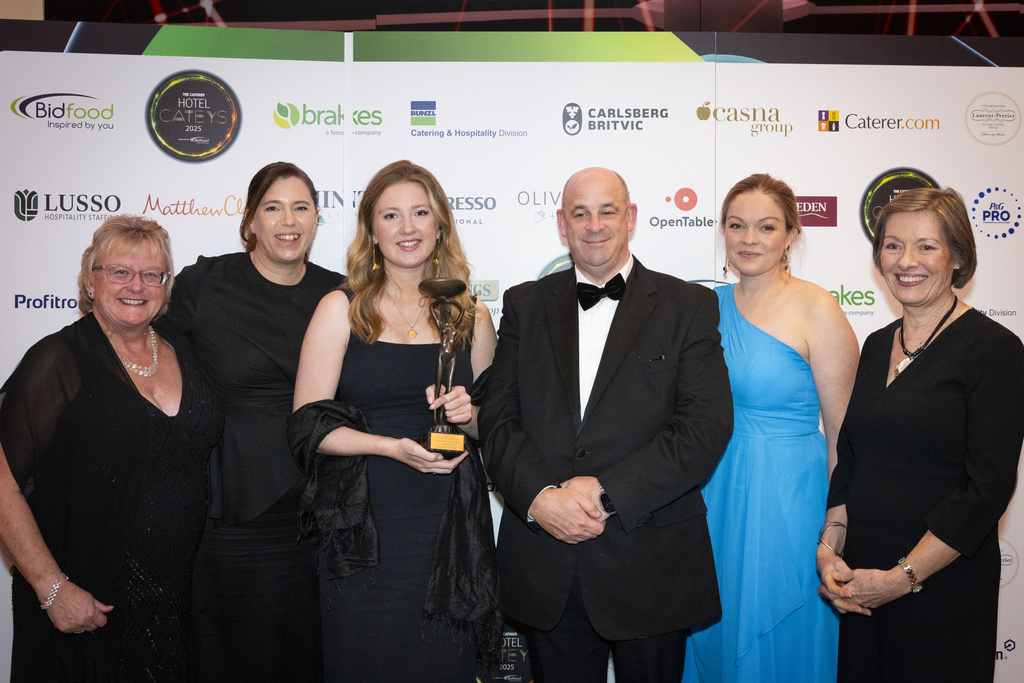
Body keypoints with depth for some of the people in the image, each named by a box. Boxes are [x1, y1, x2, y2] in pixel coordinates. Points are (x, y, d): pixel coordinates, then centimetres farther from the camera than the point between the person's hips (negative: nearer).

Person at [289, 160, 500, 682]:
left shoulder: (472, 317, 8)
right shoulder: (341, 310, 0)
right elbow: (309, 425, -5)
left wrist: (468, 414, -7)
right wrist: (392, 446, -18)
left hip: (448, 527, 2)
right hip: (364, 529, -2)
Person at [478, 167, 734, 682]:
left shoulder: (690, 307, 1)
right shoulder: (526, 306, 9)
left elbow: (707, 426, -9)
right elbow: (498, 418, 1)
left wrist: (607, 491, -16)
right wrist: (539, 497, -15)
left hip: (651, 565, -1)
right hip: (545, 571, 2)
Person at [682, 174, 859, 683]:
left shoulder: (817, 310, -12)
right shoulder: (712, 305, 5)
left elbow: (843, 434, -10)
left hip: (784, 499, -5)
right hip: (714, 495, 5)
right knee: (715, 638, 18)